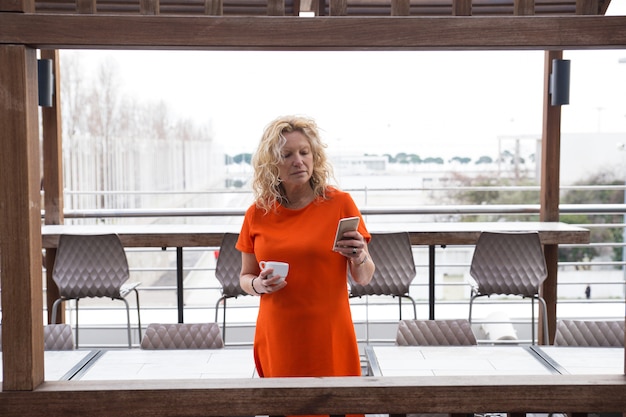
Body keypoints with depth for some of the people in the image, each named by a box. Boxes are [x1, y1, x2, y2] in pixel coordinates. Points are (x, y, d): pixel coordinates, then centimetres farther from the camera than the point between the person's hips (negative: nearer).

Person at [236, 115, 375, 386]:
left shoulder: (340, 203, -4)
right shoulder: (257, 214, 1)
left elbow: (363, 279, 0)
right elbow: (245, 277, 12)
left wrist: (359, 257, -20)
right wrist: (258, 285, -10)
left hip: (329, 340, -1)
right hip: (277, 341, 2)